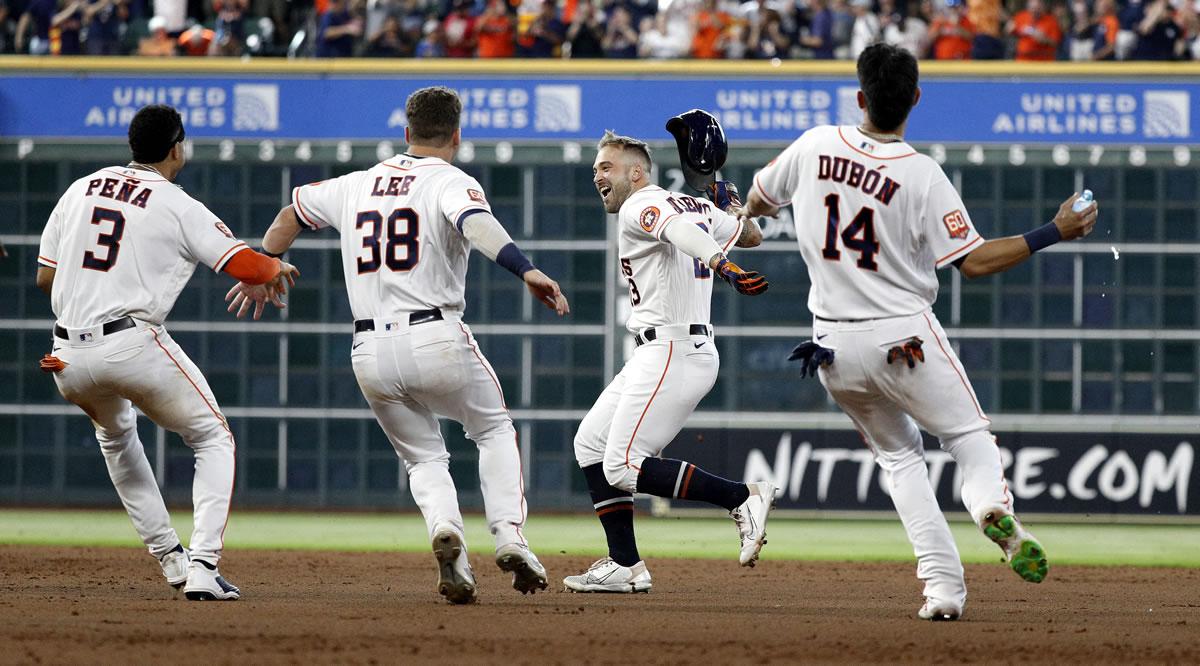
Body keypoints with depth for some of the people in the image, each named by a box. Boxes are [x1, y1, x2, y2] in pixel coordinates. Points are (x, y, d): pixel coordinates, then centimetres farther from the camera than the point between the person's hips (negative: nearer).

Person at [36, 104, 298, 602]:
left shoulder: (81, 189, 15)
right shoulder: (180, 207, -1)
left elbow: (44, 276, 17)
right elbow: (244, 266, -7)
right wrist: (277, 268, 15)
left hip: (68, 361, 5)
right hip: (133, 346, -5)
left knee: (115, 433, 34)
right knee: (214, 440, 11)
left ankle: (169, 558, 30)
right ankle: (203, 567, -6)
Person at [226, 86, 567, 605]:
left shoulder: (357, 185, 16)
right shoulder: (451, 182, -2)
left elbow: (292, 213, 29)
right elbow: (476, 224, -24)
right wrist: (527, 271, -38)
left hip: (371, 355, 4)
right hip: (436, 340, -4)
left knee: (424, 457, 19)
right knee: (494, 430, 20)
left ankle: (445, 530, -13)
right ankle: (509, 536, 0)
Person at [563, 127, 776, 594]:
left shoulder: (639, 208, -10)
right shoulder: (694, 206, 18)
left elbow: (680, 230, -33)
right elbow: (752, 235, 29)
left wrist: (722, 266, -51)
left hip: (671, 353, -11)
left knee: (624, 467, -15)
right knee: (590, 444, 14)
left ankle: (743, 498, -13)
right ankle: (625, 566, 13)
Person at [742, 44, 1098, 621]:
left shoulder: (814, 146, -3)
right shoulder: (922, 176, -13)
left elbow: (757, 201, 14)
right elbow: (973, 262, -12)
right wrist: (1054, 233, -6)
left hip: (833, 347, 4)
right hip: (903, 336, -4)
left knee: (898, 454, 19)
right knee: (969, 434, 10)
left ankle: (943, 585, 5)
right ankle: (992, 507, -26)